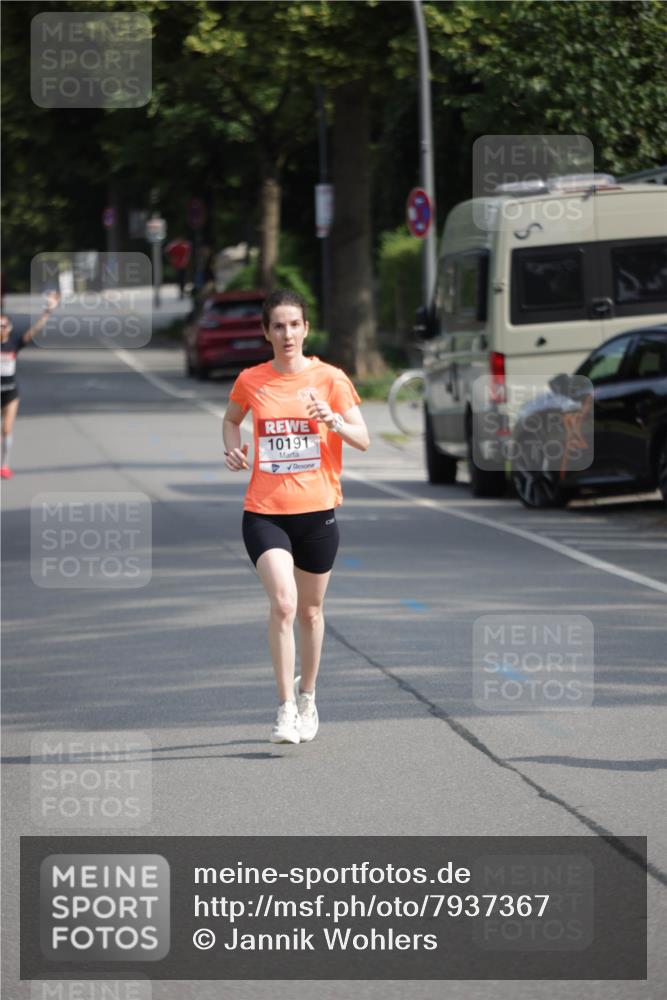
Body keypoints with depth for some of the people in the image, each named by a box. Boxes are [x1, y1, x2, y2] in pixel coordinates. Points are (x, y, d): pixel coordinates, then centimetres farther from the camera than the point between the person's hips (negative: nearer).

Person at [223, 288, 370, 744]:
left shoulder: (330, 379, -2)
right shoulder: (251, 381, 2)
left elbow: (363, 440, -3)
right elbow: (231, 418, 23)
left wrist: (334, 421, -22)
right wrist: (234, 448, 2)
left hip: (317, 510, 1)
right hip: (264, 512, -1)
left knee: (310, 610, 13)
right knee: (283, 603, -19)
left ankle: (307, 695, 36)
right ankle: (286, 709, -14)